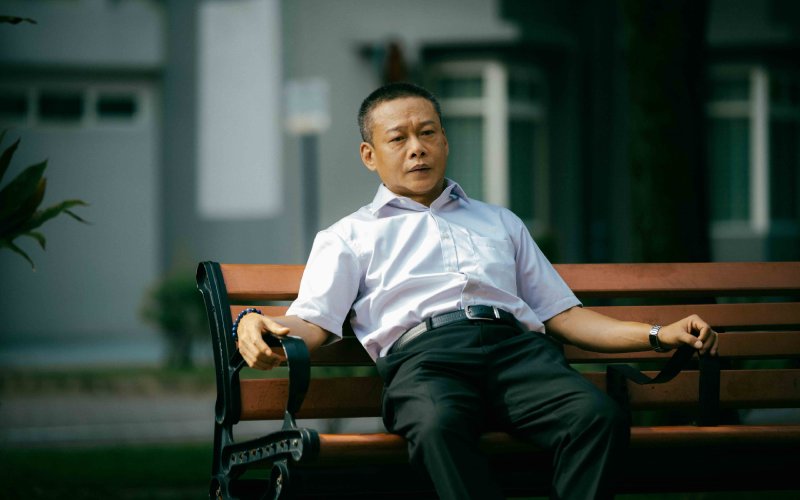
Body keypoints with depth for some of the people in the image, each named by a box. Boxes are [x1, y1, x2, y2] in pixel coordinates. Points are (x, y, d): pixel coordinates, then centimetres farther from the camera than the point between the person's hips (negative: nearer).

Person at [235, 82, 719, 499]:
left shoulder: (501, 222, 36)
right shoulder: (348, 237, 27)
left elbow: (561, 313, 29)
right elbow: (313, 322, 11)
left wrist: (658, 335, 15)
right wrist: (260, 328, -15)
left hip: (516, 344, 3)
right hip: (424, 353, -3)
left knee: (600, 417, -32)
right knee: (439, 425, -42)